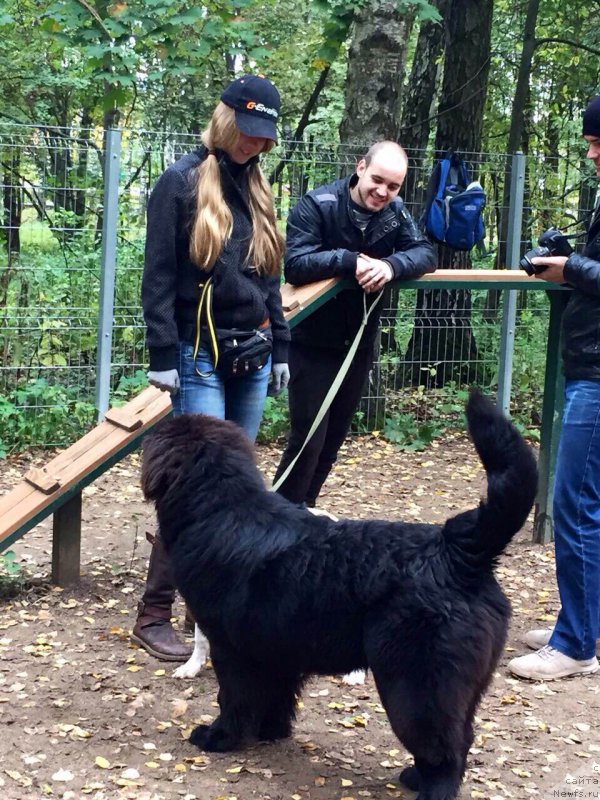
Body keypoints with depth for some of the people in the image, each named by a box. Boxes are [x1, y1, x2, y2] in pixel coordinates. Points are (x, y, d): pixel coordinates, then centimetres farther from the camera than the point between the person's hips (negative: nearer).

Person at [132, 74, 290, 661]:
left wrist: (279, 347, 15)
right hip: (200, 357, -7)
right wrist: (163, 356, -14)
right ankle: (153, 615, -3)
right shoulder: (182, 182, -6)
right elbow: (158, 276, -9)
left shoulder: (256, 189, 14)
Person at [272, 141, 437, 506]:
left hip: (359, 343, 6)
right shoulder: (317, 205, -17)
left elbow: (426, 253, -10)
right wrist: (350, 261, -35)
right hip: (313, 343, -6)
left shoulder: (395, 212, 0)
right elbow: (295, 266, -26)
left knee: (334, 438, 14)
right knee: (308, 437, -7)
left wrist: (392, 265, -30)